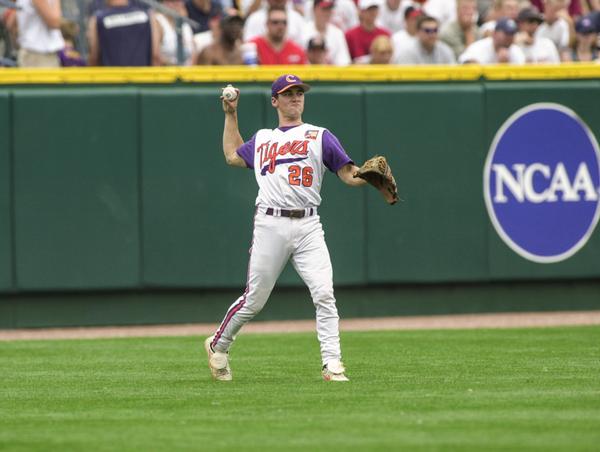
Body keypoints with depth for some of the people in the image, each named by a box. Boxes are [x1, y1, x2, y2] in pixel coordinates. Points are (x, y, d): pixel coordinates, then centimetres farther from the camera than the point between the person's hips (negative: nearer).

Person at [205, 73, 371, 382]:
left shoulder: (320, 137, 11)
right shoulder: (262, 139, 20)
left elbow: (350, 176, 4)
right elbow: (232, 155, 38)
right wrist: (230, 115, 36)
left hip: (308, 227, -1)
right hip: (270, 226, 1)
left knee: (324, 293, -14)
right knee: (254, 299, 3)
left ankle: (332, 364, -13)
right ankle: (218, 345, 24)